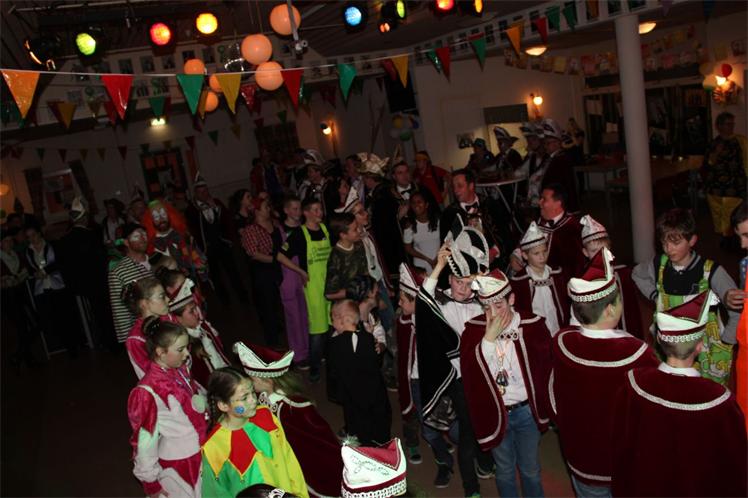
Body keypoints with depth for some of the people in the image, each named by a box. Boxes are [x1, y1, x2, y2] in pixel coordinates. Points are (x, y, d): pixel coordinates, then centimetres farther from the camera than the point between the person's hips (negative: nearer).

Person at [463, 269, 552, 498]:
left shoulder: (533, 324, -13)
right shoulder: (474, 329, -11)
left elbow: (546, 367, -2)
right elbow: (468, 370, -20)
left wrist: (542, 406, -1)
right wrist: (489, 338, -27)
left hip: (526, 410, 0)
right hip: (494, 413, 0)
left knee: (530, 470, 17)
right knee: (504, 471, 19)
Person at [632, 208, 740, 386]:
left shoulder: (710, 271, -15)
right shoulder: (659, 266, -3)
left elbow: (739, 310, -12)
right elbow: (637, 274, 19)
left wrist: (725, 342, -8)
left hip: (706, 351, -3)